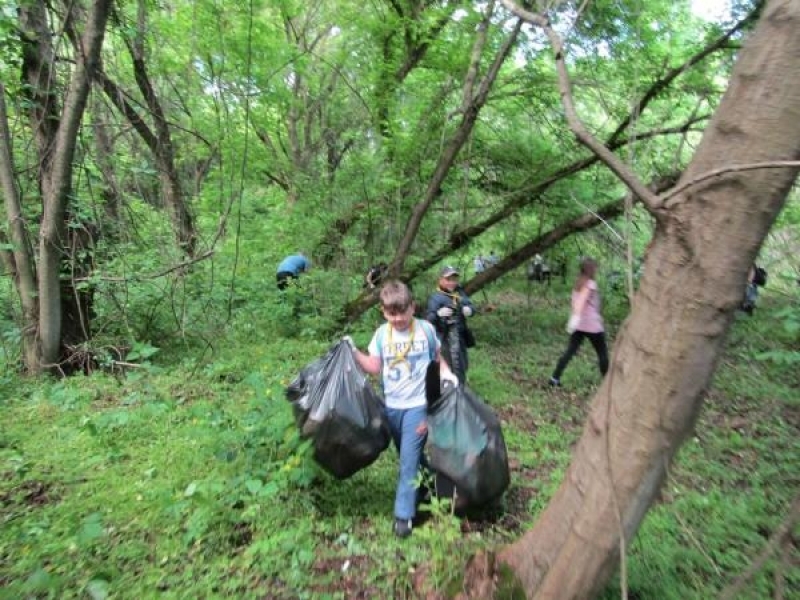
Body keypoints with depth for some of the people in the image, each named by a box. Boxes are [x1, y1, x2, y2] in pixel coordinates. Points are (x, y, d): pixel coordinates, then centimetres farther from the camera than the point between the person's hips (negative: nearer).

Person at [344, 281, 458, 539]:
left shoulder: (426, 329, -8)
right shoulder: (381, 334, -3)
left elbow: (437, 357, 5)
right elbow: (374, 367, -2)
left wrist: (446, 372, -11)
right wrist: (354, 352, -12)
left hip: (418, 405, -3)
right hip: (391, 406, 3)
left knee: (409, 459, -3)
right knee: (408, 455, 19)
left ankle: (403, 514, 8)